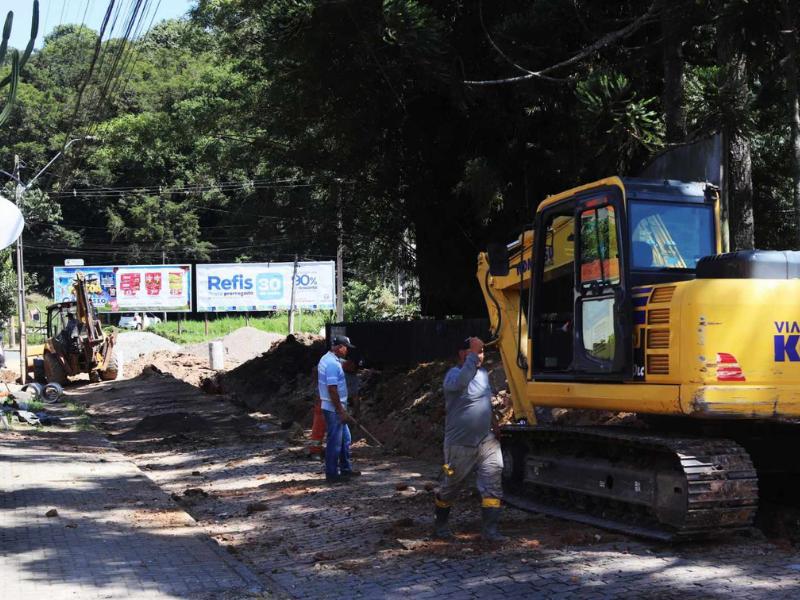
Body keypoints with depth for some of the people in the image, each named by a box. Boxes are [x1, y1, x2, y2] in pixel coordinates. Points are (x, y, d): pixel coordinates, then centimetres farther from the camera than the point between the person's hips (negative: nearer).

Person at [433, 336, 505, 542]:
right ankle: (440, 524, 30)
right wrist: (472, 356, -38)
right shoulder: (454, 374, -13)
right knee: (450, 486, 10)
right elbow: (460, 383, -39)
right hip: (460, 445, -6)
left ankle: (490, 529, -8)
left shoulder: (483, 374, 12)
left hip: (487, 441, 6)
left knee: (493, 483, -9)